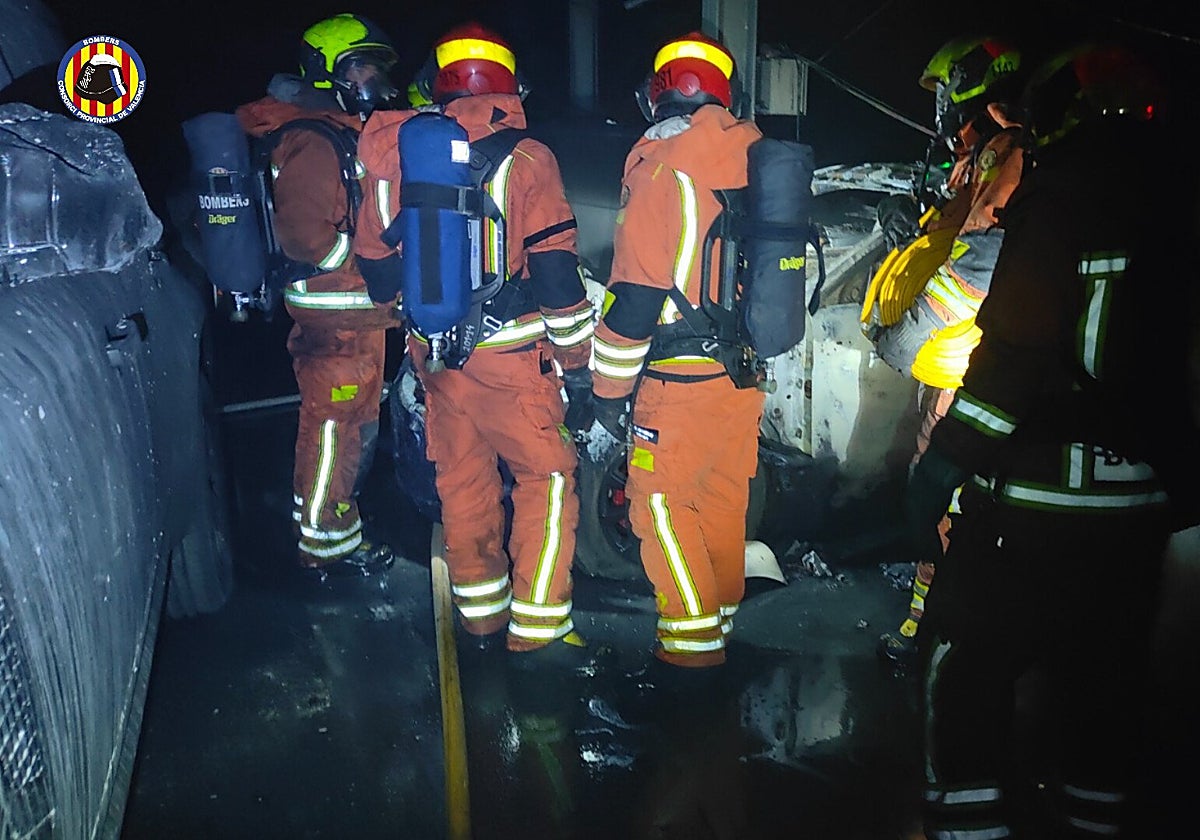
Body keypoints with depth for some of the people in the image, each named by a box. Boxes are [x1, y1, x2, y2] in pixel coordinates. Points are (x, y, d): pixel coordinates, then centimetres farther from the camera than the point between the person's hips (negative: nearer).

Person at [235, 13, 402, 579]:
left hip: (361, 313, 11)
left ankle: (335, 526, 34)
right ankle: (325, 545, 12)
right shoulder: (314, 142, -16)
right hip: (336, 318, -11)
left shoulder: (351, 135, 18)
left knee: (354, 425, 19)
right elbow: (304, 233, -25)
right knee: (331, 429, -1)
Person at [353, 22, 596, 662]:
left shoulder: (394, 153, 4)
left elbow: (375, 262, 12)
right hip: (509, 358, -5)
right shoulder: (524, 159, -10)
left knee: (462, 478, 16)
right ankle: (536, 628, 8)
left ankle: (481, 610, 30)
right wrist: (578, 362, -4)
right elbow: (555, 270, -12)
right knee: (548, 476, 6)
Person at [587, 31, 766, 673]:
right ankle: (722, 612, 33)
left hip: (682, 381, -7)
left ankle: (694, 635, 11)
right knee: (725, 495, 18)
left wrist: (609, 398, -11)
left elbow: (634, 295, -17)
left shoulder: (661, 166, -14)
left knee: (660, 500, 5)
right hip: (747, 372, 7)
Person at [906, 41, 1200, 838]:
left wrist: (946, 462, -16)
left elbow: (1019, 350, -20)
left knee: (966, 663, 3)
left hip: (1035, 501, -7)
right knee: (1104, 680, 18)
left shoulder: (1061, 202, -11)